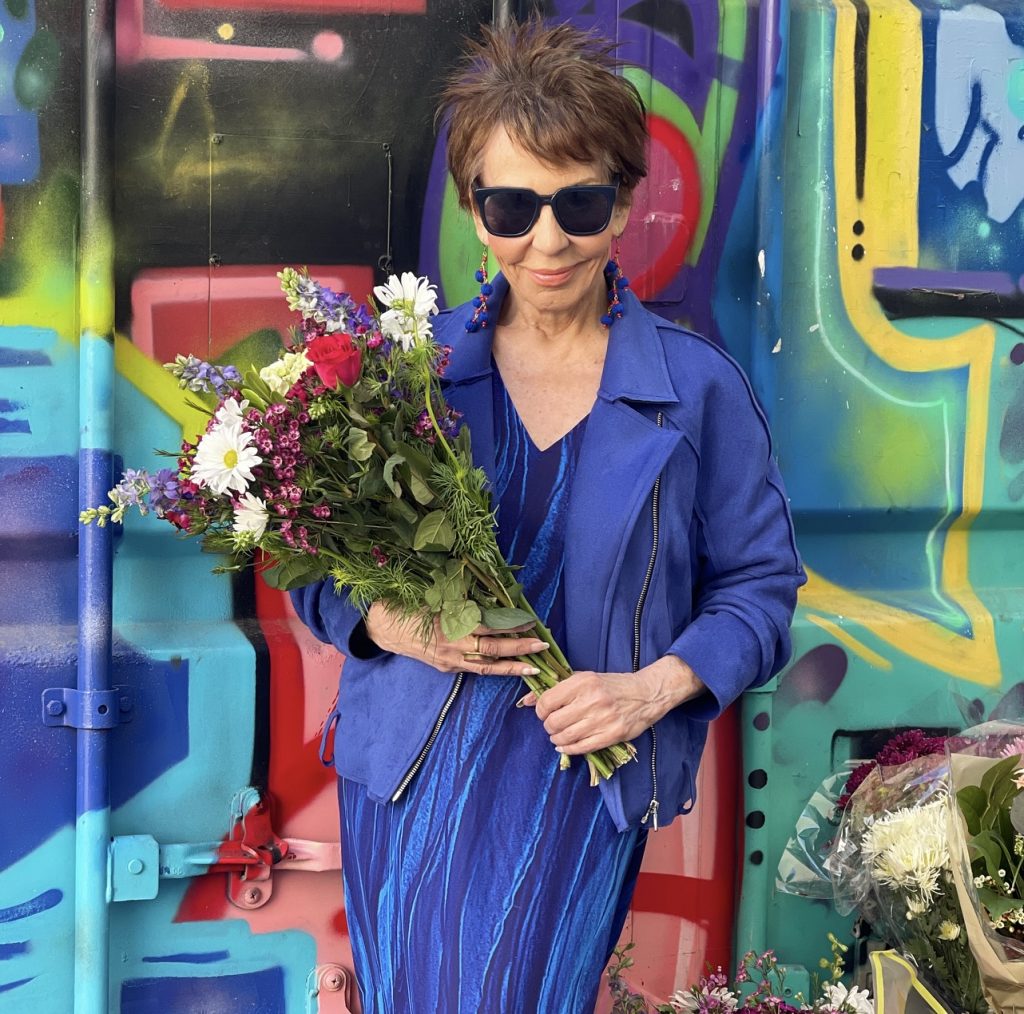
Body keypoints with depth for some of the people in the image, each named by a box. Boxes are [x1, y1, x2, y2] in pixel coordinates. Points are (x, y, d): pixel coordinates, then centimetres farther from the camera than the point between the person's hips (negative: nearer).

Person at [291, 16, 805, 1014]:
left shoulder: (697, 387, -2)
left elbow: (759, 583, 3)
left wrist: (656, 687, -13)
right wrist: (390, 625, -14)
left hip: (581, 779, -2)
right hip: (409, 773, 2)